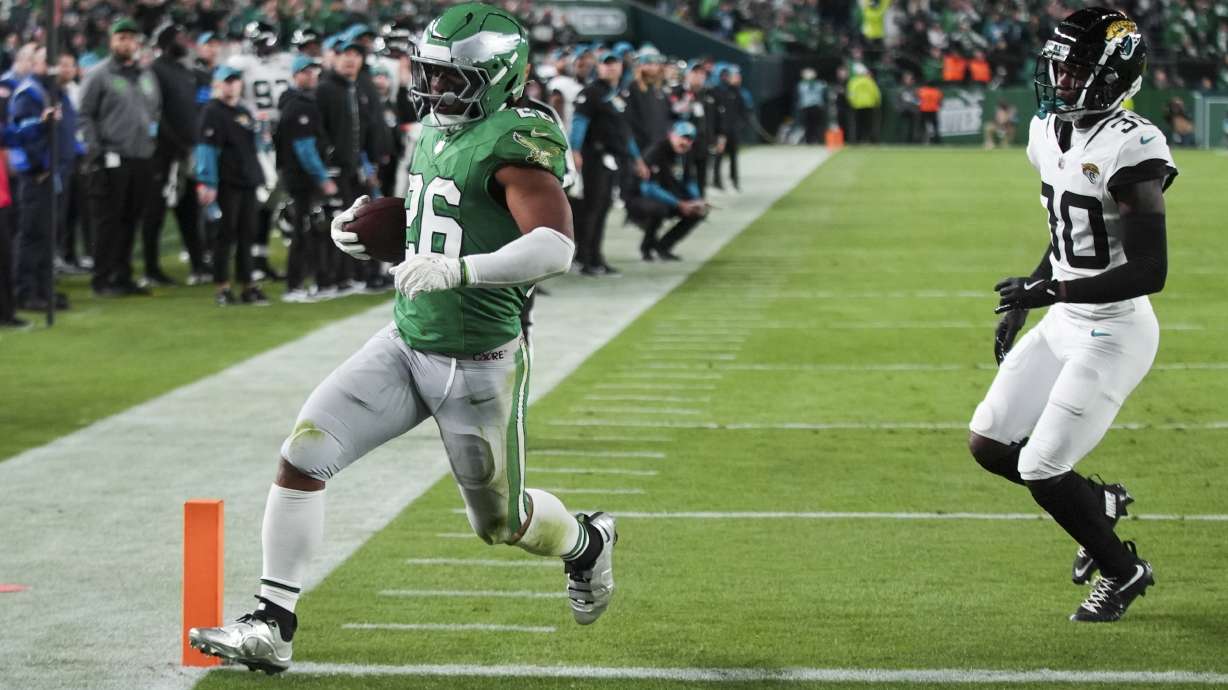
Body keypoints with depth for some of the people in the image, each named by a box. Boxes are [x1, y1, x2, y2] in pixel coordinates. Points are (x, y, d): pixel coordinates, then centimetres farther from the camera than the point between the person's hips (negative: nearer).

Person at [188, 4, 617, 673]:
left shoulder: (513, 144, -18)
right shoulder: (433, 137, 9)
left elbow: (555, 245, -31)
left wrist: (457, 270, -39)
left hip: (478, 365, -7)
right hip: (406, 346, 7)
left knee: (500, 521, 10)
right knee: (302, 455, -8)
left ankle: (587, 543, 44)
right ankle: (272, 627, -4)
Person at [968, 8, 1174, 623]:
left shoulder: (1127, 151, -22)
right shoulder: (1050, 134, 5)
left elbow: (1150, 271, -26)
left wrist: (1052, 291, -26)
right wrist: (1023, 302, 16)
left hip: (1112, 334, -9)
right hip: (1063, 323, 9)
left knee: (1040, 471, -7)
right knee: (989, 445, 9)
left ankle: (1124, 572, 18)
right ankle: (1100, 504, 31)